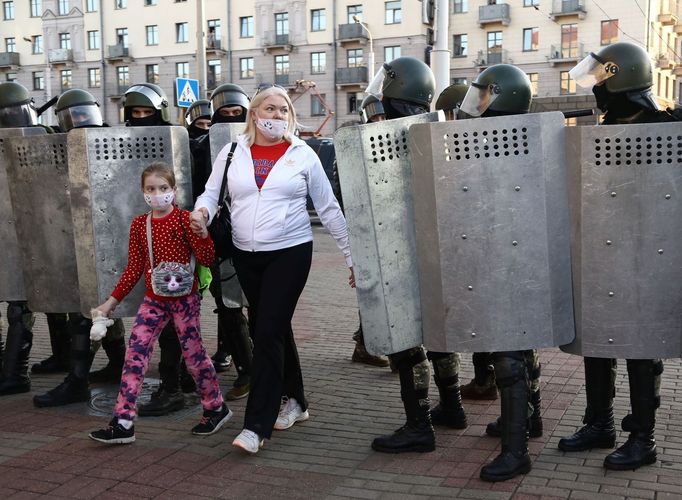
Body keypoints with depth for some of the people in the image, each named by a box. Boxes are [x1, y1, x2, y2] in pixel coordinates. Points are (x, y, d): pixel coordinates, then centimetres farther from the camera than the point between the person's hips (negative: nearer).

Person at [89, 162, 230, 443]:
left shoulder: (184, 219, -8)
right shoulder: (139, 224, 5)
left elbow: (207, 260, -11)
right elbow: (134, 268, 10)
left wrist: (201, 231, -27)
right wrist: (111, 302, 9)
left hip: (184, 299, -4)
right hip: (154, 300, 4)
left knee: (193, 353, 3)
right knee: (134, 354, -3)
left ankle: (216, 408, 24)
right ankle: (123, 423, 1)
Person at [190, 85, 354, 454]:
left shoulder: (303, 155, 1)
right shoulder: (233, 152, 7)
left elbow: (329, 210, 3)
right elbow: (212, 193, 8)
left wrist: (352, 257, 3)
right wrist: (202, 212, -17)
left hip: (289, 253, -3)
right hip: (246, 255, 3)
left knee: (268, 331, -10)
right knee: (275, 329, 14)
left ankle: (257, 425, -4)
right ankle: (293, 401, 32)